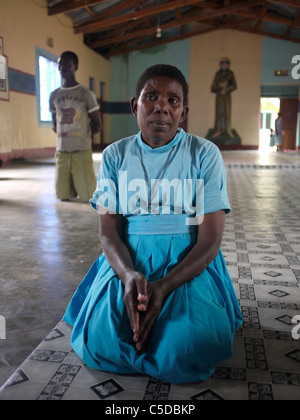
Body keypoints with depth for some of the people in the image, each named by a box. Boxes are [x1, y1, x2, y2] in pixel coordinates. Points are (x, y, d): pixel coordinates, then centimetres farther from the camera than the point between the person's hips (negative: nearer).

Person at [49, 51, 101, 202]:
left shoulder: (86, 94, -2)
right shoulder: (54, 96, 10)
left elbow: (97, 126, 2)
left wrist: (81, 133, 3)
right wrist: (65, 135, 5)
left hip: (82, 151, -4)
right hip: (61, 151, 4)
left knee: (87, 195, -3)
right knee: (63, 195, 5)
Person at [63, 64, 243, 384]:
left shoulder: (205, 154, -4)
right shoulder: (115, 156, 3)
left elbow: (210, 240, -8)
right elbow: (108, 232, -1)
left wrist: (165, 286, -24)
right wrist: (129, 275, -23)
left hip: (188, 262, -1)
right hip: (128, 258, 2)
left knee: (186, 353, -25)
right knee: (99, 344, -20)